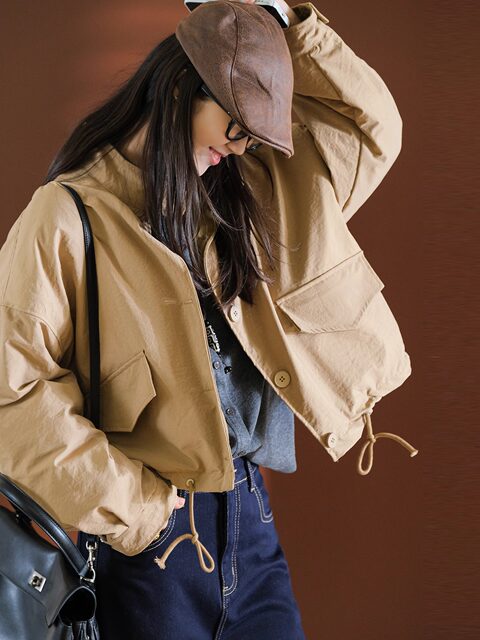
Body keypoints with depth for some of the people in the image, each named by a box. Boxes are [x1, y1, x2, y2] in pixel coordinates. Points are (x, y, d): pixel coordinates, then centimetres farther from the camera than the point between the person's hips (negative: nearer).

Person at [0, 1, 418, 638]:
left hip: (250, 516, 6)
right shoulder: (68, 216, -11)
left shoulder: (241, 193, 9)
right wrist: (128, 502, -14)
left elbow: (371, 124, 11)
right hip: (148, 536, -6)